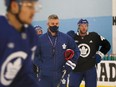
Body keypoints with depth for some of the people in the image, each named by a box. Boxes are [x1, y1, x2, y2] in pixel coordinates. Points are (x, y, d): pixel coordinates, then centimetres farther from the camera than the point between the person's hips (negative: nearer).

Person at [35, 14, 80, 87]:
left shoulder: (66, 38, 1)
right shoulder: (41, 39, -1)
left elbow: (76, 52, 9)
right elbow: (34, 55, 7)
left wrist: (70, 65, 0)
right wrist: (41, 66, -1)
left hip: (60, 76, 1)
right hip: (45, 76, 0)